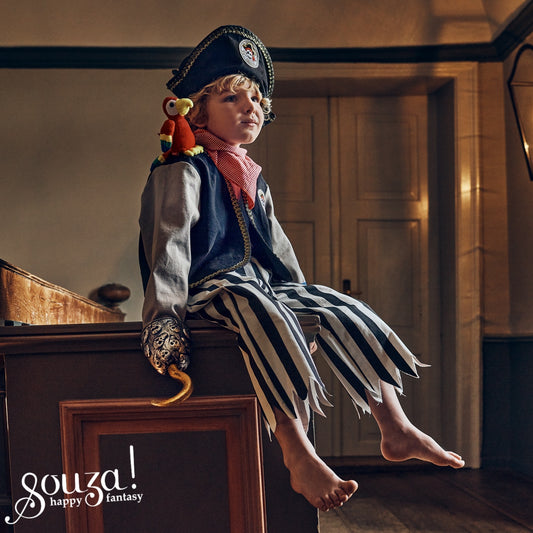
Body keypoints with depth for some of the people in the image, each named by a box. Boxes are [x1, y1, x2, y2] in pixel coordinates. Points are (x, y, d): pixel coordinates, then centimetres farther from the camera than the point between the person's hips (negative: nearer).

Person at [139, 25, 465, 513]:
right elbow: (169, 245, -15)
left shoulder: (251, 178, 21)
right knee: (262, 311, -39)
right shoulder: (184, 171, -5)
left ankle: (396, 429, -4)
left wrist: (304, 298, 23)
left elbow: (277, 246, 26)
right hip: (209, 290, -8)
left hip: (259, 287, 8)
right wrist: (164, 318, -24)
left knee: (344, 310, -4)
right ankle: (298, 456, -42)